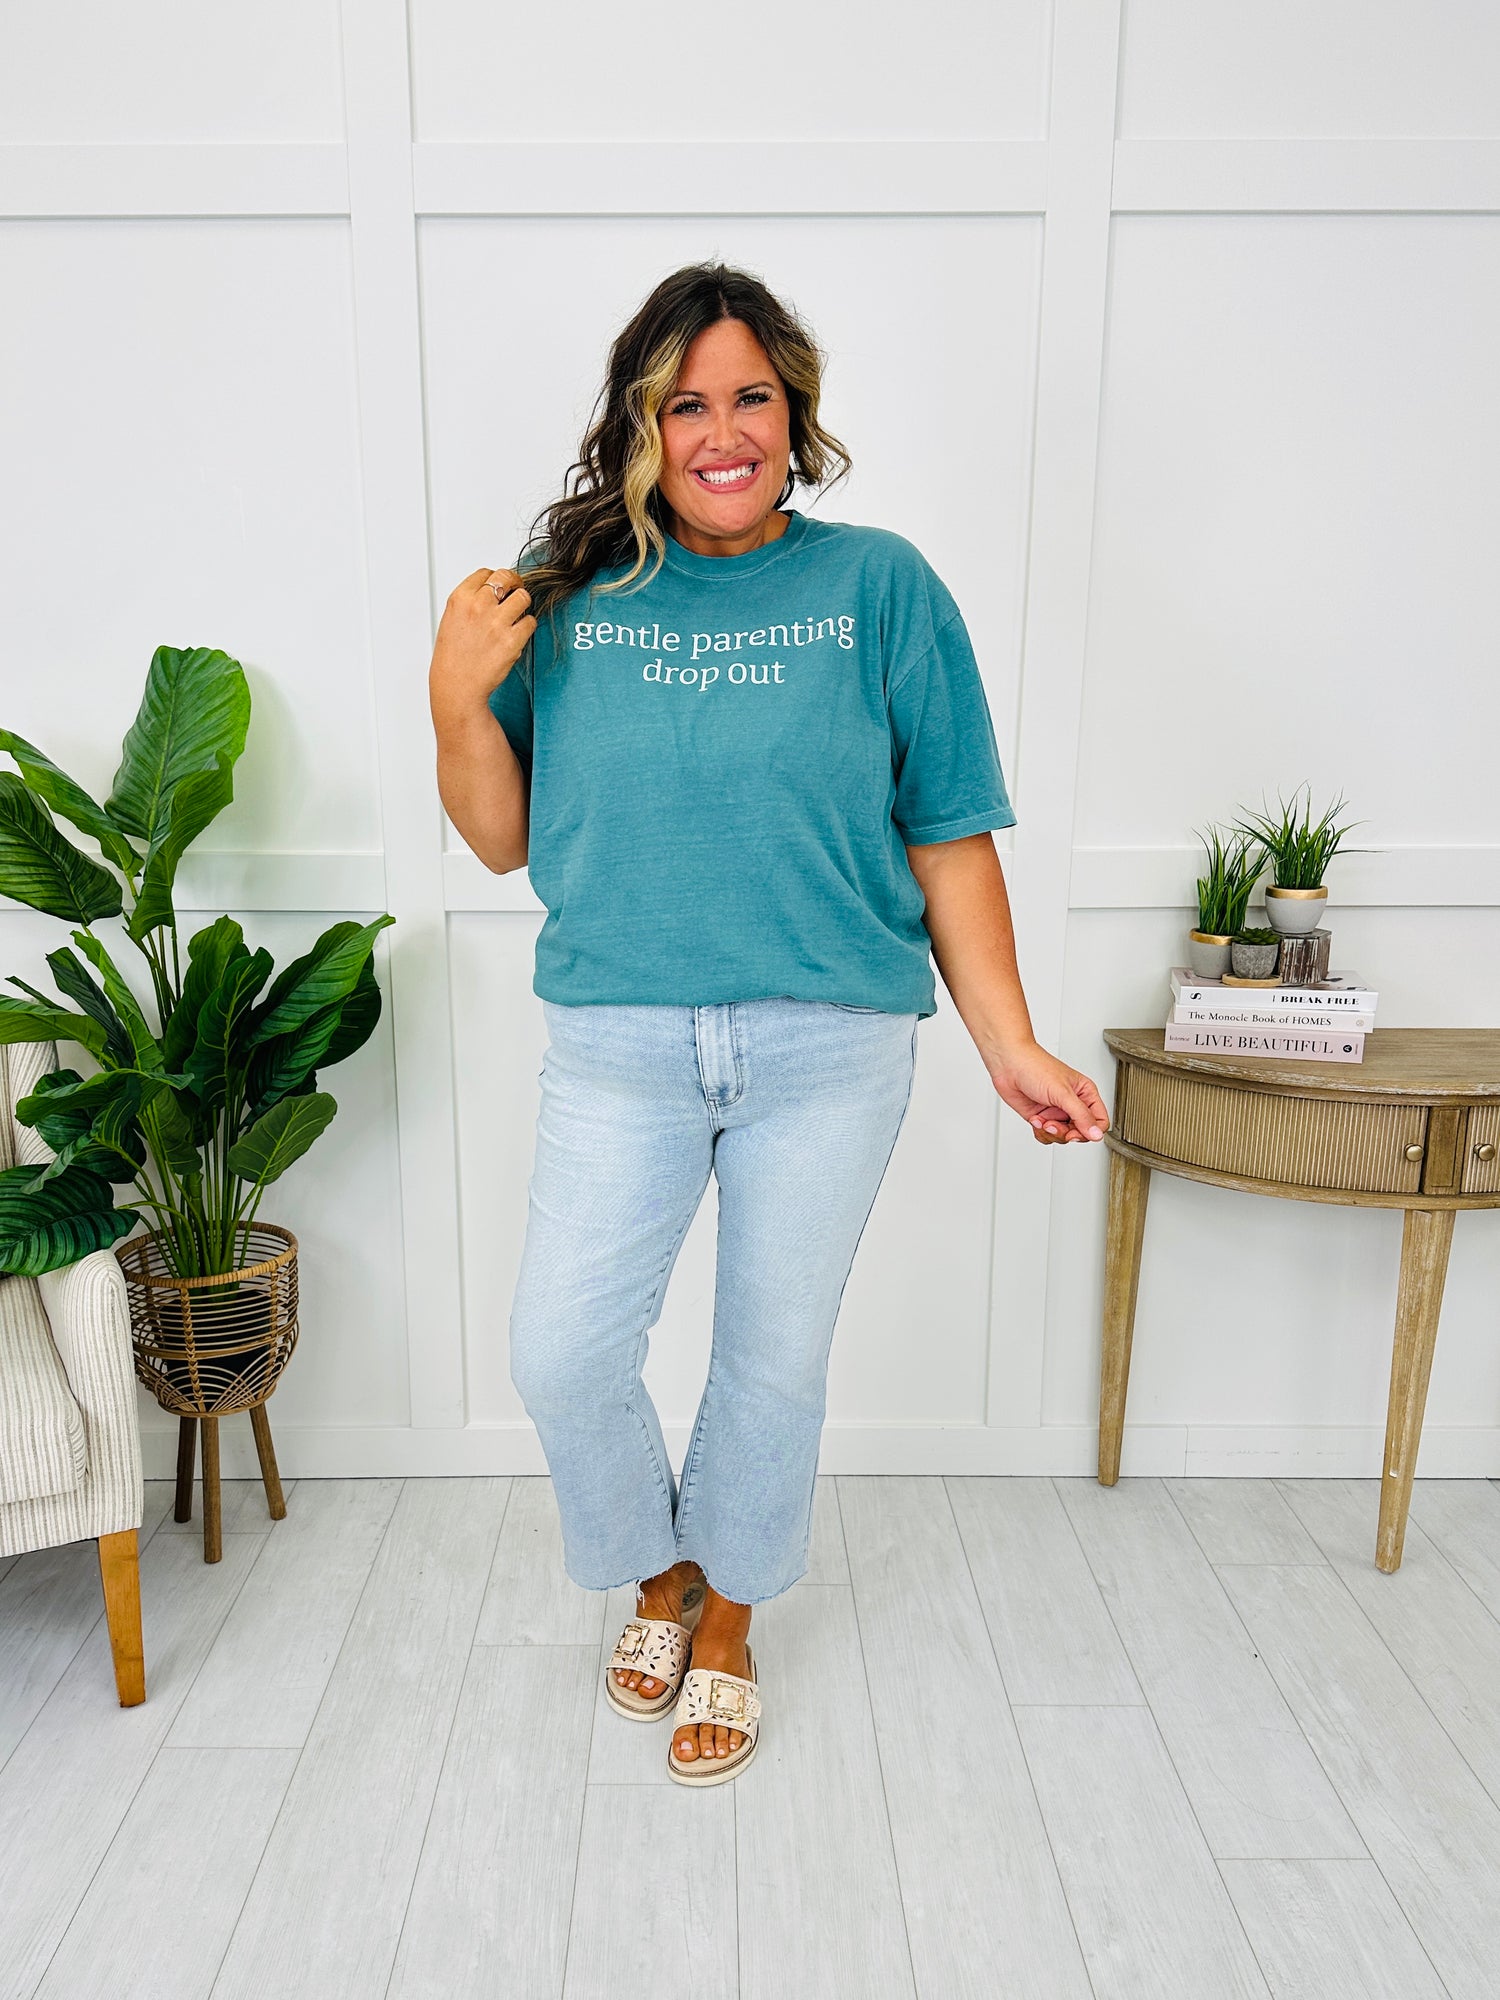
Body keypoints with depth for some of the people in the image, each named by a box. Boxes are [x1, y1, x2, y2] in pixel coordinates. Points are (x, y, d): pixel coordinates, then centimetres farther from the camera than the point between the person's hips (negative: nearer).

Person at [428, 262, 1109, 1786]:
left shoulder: (879, 586, 0)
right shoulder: (569, 591, 4)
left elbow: (948, 837, 0)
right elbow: (502, 838, 6)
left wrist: (1008, 1045, -4)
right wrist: (459, 699, -11)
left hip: (827, 1048, -1)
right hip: (616, 1045, 2)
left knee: (773, 1360, 12)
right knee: (561, 1351, 2)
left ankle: (728, 1622, 40)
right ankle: (659, 1574, 36)